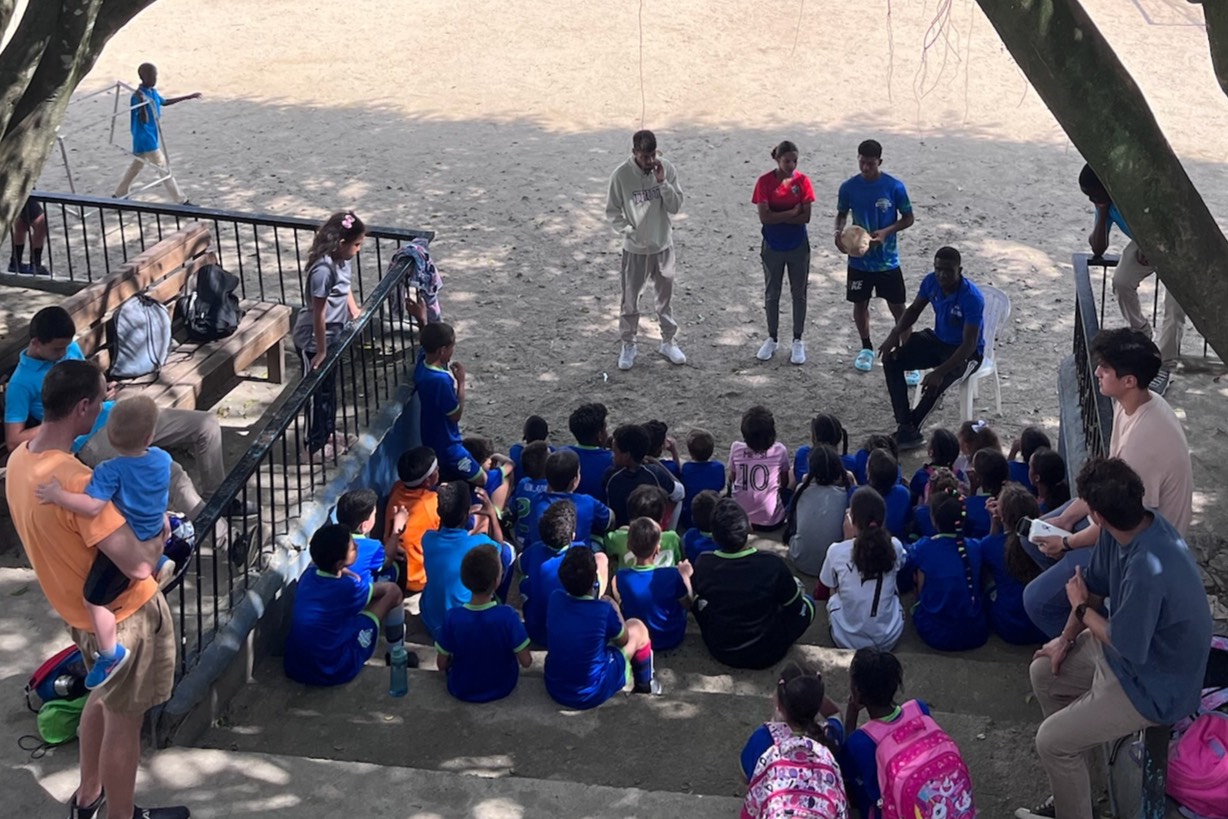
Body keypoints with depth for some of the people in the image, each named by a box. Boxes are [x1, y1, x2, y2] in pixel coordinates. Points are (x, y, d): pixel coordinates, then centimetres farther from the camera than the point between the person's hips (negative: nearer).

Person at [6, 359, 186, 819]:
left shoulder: (20, 459, -7)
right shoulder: (76, 481, -35)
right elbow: (139, 565, -34)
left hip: (82, 609, 9)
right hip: (122, 615, -9)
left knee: (103, 696, 30)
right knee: (123, 722, 10)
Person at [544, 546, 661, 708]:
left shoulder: (555, 598, -11)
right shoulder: (603, 610, -24)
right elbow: (623, 640, -1)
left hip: (554, 689, 5)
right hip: (592, 694, -5)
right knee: (637, 628, 13)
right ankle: (645, 682, 36)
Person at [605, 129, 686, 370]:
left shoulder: (667, 168, -10)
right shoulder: (621, 175, -16)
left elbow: (675, 207, -10)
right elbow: (612, 211, -6)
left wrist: (662, 182, -23)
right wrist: (628, 232, -18)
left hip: (663, 246, 2)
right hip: (635, 249, -2)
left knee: (665, 297, 15)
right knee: (630, 299, 9)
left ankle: (668, 342, 31)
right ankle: (628, 345, 24)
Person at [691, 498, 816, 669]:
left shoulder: (703, 564, -18)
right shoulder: (772, 565, -26)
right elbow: (796, 607, -8)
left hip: (720, 651, 2)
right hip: (765, 654, -2)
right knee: (807, 603, 18)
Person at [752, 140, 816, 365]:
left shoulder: (802, 181, -8)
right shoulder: (765, 182, -11)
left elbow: (805, 217, -13)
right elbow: (764, 217, -17)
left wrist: (777, 217, -17)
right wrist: (791, 213, -17)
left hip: (798, 246, 0)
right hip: (772, 247, 0)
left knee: (799, 294, 9)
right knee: (772, 294, 11)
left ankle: (797, 341, 21)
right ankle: (772, 339, 26)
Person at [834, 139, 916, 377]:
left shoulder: (894, 186, -12)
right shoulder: (848, 187, -6)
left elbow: (908, 218, -4)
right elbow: (842, 214, 9)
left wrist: (886, 232, -21)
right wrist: (839, 232, -13)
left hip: (887, 261, -3)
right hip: (858, 260, 3)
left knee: (898, 308, 1)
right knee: (860, 304, 15)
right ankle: (867, 348, 36)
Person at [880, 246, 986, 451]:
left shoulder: (972, 298, -31)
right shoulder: (931, 282, -11)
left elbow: (969, 344, -32)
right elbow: (914, 309, 7)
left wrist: (940, 371, -42)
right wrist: (895, 333, -12)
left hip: (966, 352, -7)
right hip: (937, 339, 7)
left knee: (936, 382, -34)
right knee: (891, 360, -12)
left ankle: (908, 431, -11)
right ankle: (906, 427, -15)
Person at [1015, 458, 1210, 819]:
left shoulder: (1147, 571, -40)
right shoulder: (1122, 529, -14)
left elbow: (1125, 647, -27)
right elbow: (1095, 586, 5)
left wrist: (1081, 608, -12)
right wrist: (1066, 638, 9)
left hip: (1154, 685, -9)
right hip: (1132, 642, 9)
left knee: (1051, 740, -9)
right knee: (1044, 672, 17)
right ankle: (1072, 788, 29)